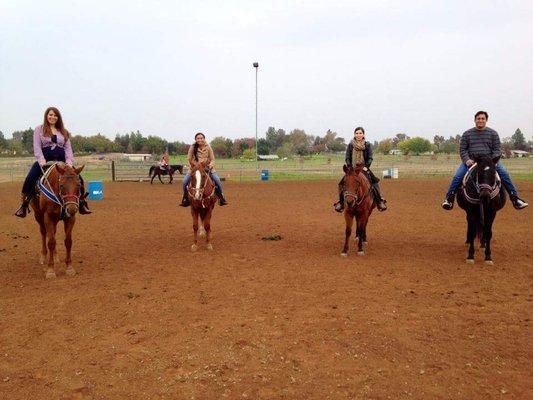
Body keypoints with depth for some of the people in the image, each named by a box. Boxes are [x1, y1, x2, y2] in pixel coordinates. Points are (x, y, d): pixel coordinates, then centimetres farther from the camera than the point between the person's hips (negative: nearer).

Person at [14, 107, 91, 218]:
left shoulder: (64, 132, 18)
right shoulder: (39, 129, 10)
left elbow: (68, 148, 11)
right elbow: (37, 147, 0)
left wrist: (69, 161, -7)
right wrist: (41, 160, -16)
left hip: (61, 161, 2)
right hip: (44, 160, -2)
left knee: (78, 179, -14)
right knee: (30, 179, -23)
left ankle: (82, 202, 1)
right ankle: (24, 203, -7)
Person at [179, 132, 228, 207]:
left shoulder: (208, 147, -2)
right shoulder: (192, 148, -3)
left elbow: (212, 159, 0)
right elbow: (189, 159, 2)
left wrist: (211, 165, -20)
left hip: (207, 168, 0)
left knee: (217, 180, -21)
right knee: (185, 181, -19)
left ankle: (221, 198, -1)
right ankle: (186, 199, 3)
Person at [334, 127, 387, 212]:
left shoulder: (367, 145, 4)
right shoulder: (350, 145, 5)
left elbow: (370, 158, 1)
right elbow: (347, 158, 4)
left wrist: (366, 167, -14)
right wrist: (350, 167, -10)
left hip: (364, 168, -1)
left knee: (374, 182, -19)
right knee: (342, 183, -16)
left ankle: (379, 201, -6)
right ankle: (341, 202, -1)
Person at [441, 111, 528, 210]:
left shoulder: (493, 133, 9)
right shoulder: (467, 134, 8)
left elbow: (497, 149, 5)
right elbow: (462, 149, 6)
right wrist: (467, 160, -13)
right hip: (471, 161, 0)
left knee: (504, 174, -18)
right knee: (457, 177, -21)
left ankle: (515, 199, -9)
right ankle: (449, 199, -13)